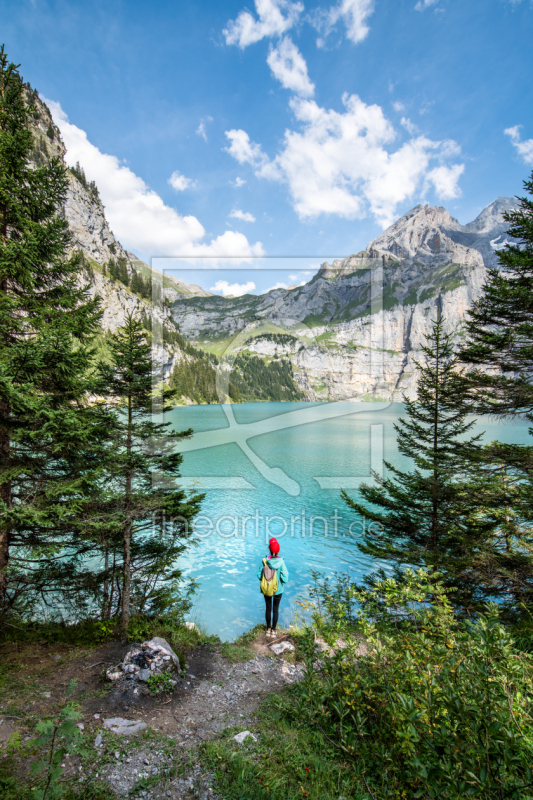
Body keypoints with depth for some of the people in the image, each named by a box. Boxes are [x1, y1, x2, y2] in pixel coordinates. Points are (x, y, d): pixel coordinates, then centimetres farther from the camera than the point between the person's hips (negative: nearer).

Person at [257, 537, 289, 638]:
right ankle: (273, 630, 28)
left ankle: (268, 629, 34)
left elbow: (259, 575, -10)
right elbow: (285, 578, -20)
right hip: (278, 590, -1)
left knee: (268, 608, 20)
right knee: (275, 609, 17)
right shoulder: (281, 562, -22)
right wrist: (282, 583, 2)